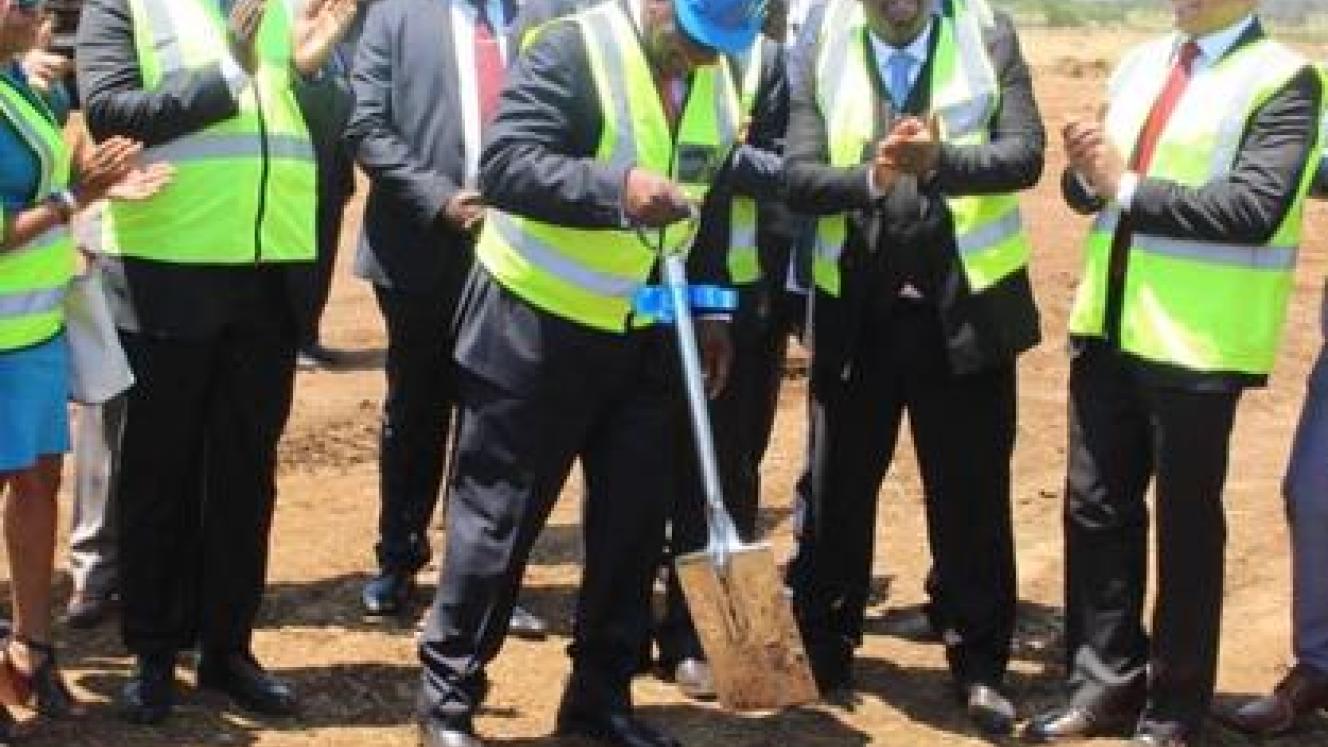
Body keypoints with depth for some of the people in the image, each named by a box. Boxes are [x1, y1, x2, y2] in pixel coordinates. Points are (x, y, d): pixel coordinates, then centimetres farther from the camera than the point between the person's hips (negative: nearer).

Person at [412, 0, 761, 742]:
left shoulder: (716, 79, 3)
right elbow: (505, 164, -29)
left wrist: (710, 308, 10)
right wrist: (616, 188, -40)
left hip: (644, 336, 6)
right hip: (536, 327, -6)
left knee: (634, 518, 8)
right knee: (498, 515, 1)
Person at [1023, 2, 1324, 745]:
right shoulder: (1140, 63, 12)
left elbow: (1254, 207, -21)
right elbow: (1089, 187, 13)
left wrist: (1129, 188, -18)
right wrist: (1089, 169, -10)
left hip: (1195, 343, -6)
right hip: (1109, 328, 6)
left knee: (1185, 526, 5)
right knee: (1095, 508, 11)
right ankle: (1105, 683, 26)